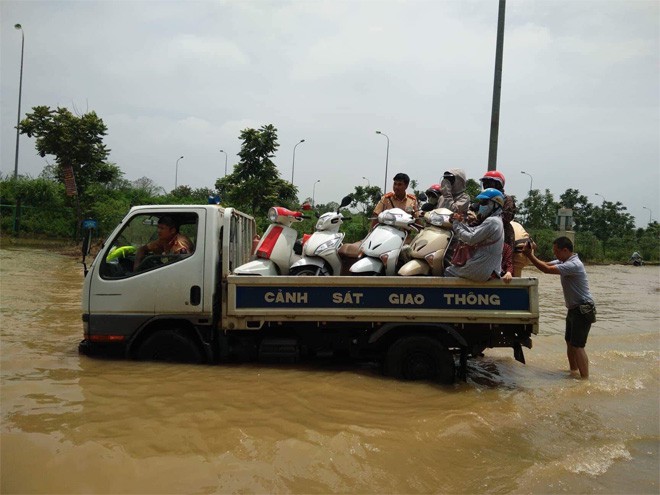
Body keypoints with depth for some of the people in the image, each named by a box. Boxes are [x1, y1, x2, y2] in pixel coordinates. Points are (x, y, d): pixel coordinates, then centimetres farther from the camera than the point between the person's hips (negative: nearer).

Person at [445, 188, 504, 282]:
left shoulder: (491, 221, -16)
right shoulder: (497, 221, 17)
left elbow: (471, 239, -20)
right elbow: (473, 231, 14)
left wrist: (456, 225, -8)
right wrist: (460, 223, 0)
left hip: (480, 270, -10)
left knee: (448, 272, 5)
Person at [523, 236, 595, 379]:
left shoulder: (574, 265, -23)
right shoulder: (563, 261, 8)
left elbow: (546, 269, -29)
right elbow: (546, 264, 3)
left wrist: (529, 255, -25)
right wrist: (531, 253, -11)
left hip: (583, 310, -10)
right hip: (574, 309, 10)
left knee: (577, 345, -11)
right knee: (569, 342, 16)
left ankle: (585, 379, -9)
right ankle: (573, 371, 28)